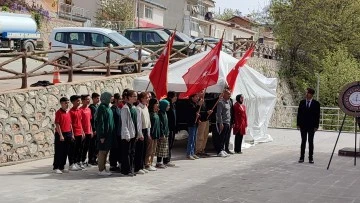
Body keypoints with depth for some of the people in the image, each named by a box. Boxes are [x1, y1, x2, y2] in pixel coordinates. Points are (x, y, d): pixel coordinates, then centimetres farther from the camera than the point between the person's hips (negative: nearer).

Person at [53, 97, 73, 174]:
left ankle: (62, 167, 18)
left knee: (66, 151, 9)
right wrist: (61, 135, -17)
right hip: (60, 134, -7)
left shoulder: (68, 112, 12)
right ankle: (55, 167, 6)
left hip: (68, 134, 7)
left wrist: (72, 134, 12)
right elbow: (57, 125, -13)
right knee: (59, 152, -1)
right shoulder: (59, 112, -10)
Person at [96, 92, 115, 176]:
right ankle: (101, 170, 2)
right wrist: (101, 135, -20)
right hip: (104, 134, -9)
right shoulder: (102, 107, -13)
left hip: (109, 133, 9)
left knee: (105, 151, 12)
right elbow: (100, 122, -18)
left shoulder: (108, 107, 14)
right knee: (102, 151, -3)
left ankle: (103, 168, 18)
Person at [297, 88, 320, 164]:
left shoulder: (316, 103, -2)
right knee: (303, 141, 6)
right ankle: (301, 157, 8)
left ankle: (311, 158, 9)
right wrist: (298, 124, 0)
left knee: (311, 142, 4)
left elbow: (317, 115, -2)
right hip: (303, 126, 2)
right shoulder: (302, 102, 5)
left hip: (311, 126, -2)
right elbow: (299, 114, 6)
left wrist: (316, 126, -8)